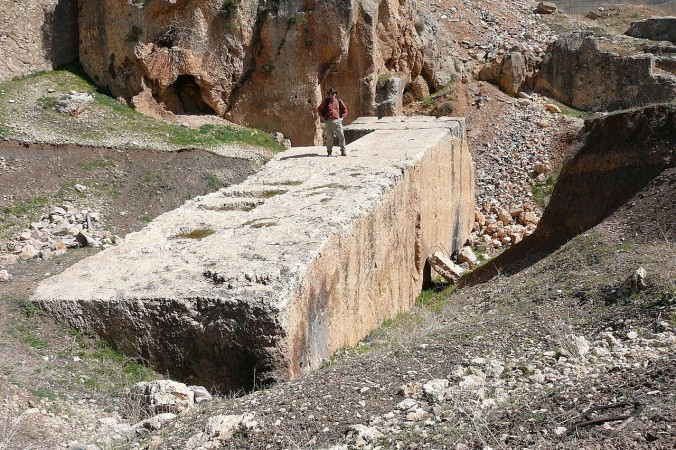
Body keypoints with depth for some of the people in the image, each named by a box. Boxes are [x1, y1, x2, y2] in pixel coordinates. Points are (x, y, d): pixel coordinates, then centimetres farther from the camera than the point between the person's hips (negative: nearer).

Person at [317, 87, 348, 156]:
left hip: (337, 120, 0)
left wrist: (342, 117, 8)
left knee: (341, 136, -7)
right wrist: (322, 117, 6)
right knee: (329, 137, 2)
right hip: (329, 121, 0)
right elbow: (319, 109, 15)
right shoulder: (326, 101, 7)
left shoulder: (339, 101, 9)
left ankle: (343, 151, -1)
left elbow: (345, 109, 19)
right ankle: (329, 151, 9)